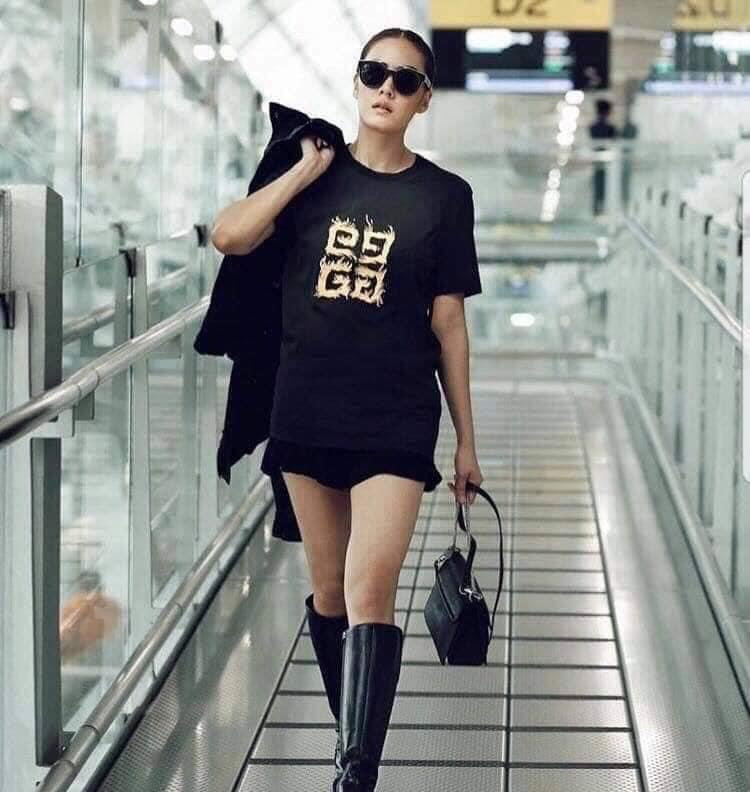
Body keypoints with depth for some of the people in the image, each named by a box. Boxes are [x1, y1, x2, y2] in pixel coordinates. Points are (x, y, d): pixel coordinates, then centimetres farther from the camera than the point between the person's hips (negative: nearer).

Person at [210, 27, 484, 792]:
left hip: (395, 419, -2)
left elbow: (448, 322, 4)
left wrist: (465, 439, 5)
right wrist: (310, 168, -10)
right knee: (328, 590, 12)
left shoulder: (444, 195, 2)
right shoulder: (313, 170, 5)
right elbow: (228, 236, -10)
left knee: (369, 591, -15)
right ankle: (349, 730, 30)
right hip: (307, 410, 3)